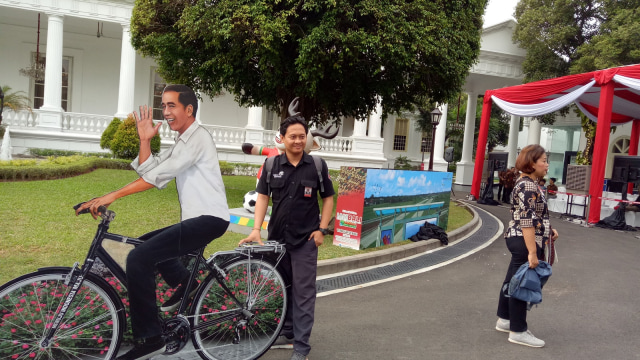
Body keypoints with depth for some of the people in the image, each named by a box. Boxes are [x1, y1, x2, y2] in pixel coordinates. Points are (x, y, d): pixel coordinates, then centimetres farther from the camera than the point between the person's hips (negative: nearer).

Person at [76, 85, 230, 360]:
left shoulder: (197, 137, -10)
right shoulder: (182, 142, 22)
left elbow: (159, 176, -21)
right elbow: (146, 170, 13)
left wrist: (111, 196, -23)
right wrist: (145, 139, 3)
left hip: (209, 219, -10)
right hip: (197, 219, 10)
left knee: (138, 258, -21)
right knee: (145, 243, 24)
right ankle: (184, 283, 32)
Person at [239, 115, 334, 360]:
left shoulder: (317, 165, -4)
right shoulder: (272, 165, 0)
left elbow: (328, 198, 1)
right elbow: (263, 197, 2)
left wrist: (322, 229, -6)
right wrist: (256, 228, -7)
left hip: (305, 239, -3)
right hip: (277, 237, 3)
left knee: (303, 292, -1)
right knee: (282, 288, 16)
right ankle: (287, 333, 33)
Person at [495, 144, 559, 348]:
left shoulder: (526, 183, 13)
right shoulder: (528, 186, -19)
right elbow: (526, 221, -25)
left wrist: (547, 230, 18)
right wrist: (532, 251, -26)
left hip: (519, 240, 10)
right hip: (524, 242, -10)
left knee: (513, 281, 18)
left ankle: (504, 320, 30)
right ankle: (518, 331, 9)